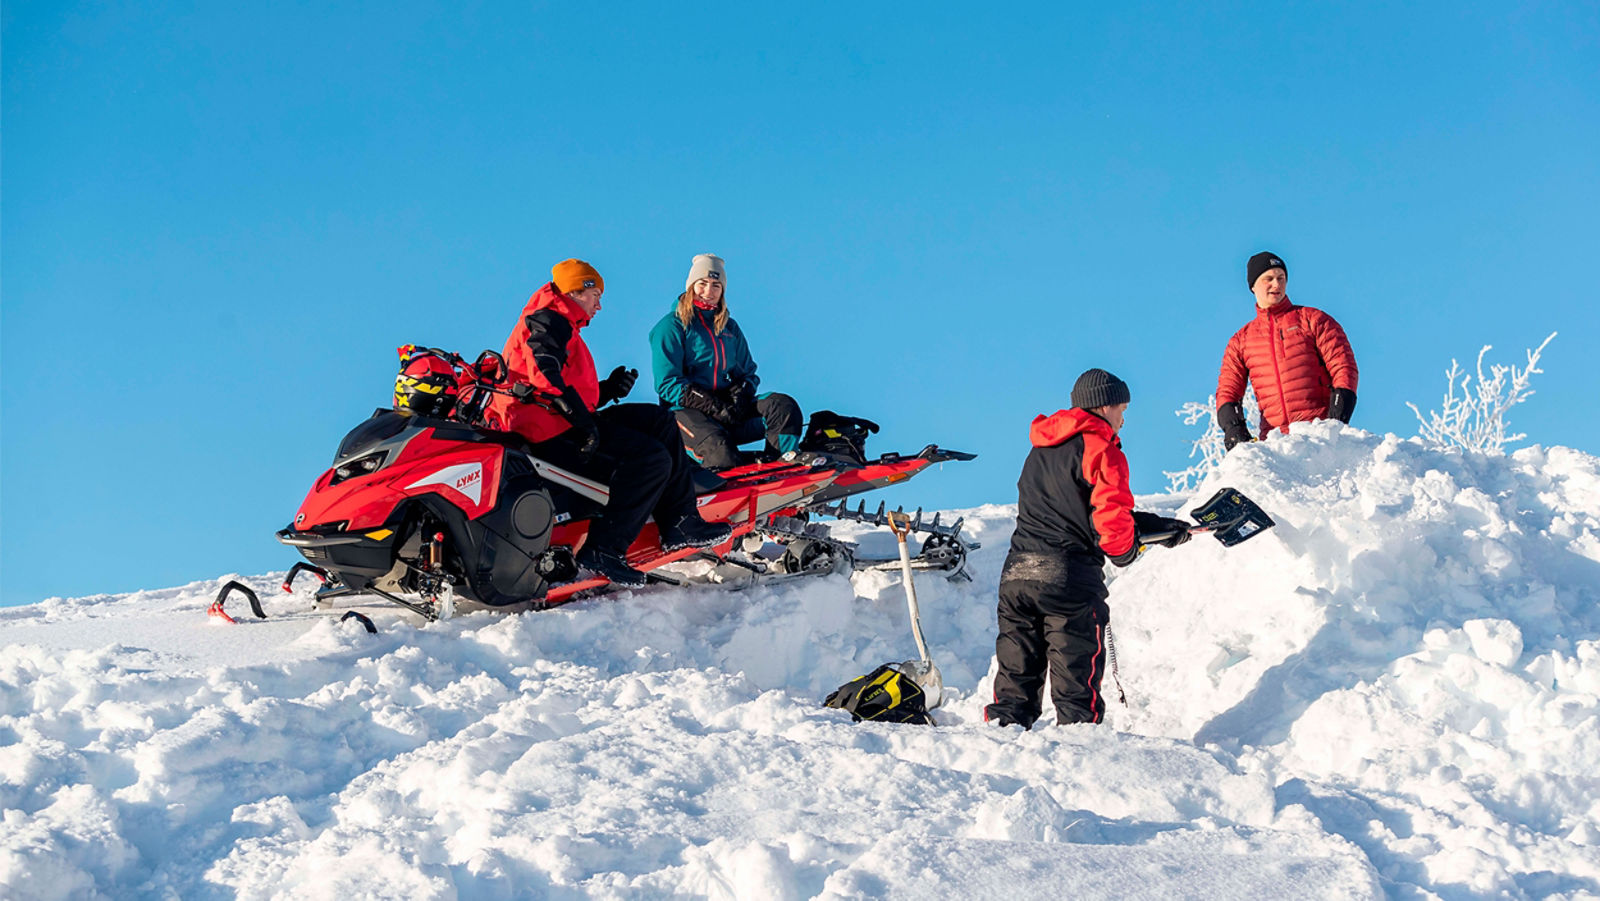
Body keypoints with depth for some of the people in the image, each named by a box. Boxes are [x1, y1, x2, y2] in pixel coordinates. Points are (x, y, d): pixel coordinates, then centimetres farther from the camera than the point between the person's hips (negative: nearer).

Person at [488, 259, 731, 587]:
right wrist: (581, 419, -26)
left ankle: (679, 523, 3)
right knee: (651, 459, -20)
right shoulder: (549, 320, -5)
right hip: (548, 430, -11)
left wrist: (607, 390, 9)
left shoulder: (560, 326, 29)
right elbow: (544, 374, -24)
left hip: (566, 424, 11)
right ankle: (604, 549, -26)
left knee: (657, 419, 12)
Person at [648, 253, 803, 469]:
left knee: (784, 406, -21)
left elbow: (747, 372, 23)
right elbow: (667, 384, -8)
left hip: (725, 401, 6)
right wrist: (713, 406, -18)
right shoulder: (671, 326, 1)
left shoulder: (730, 327, 20)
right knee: (722, 452, -38)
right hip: (686, 411, -6)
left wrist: (740, 393, -4)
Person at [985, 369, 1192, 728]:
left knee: (1016, 675, 12)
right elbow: (1111, 516, -15)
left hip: (1016, 573, 7)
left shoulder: (1041, 448, 20)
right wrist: (1124, 549, 7)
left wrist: (1159, 526, 23)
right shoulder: (1100, 448, -6)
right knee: (1077, 677, -1)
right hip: (1070, 577, -7)